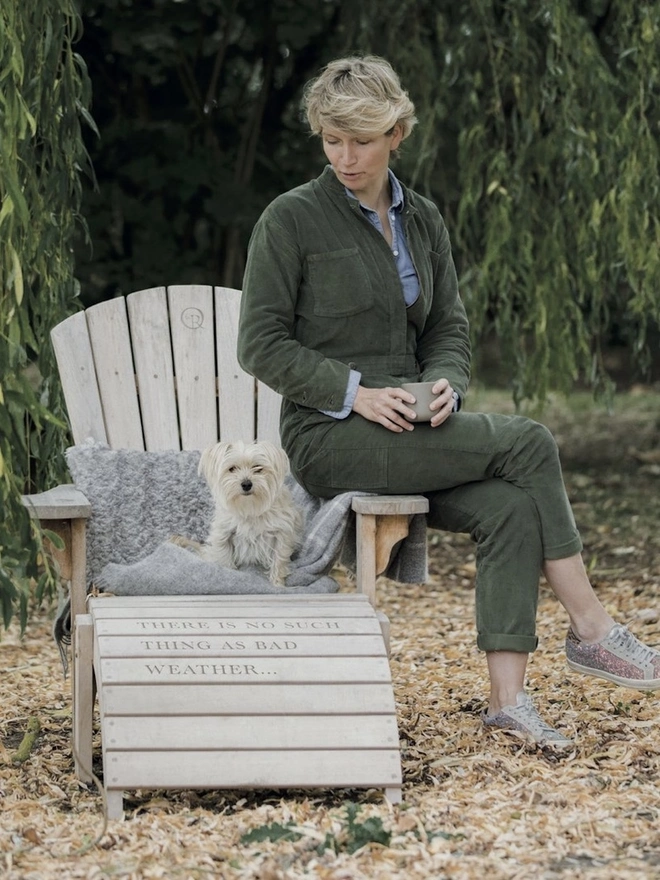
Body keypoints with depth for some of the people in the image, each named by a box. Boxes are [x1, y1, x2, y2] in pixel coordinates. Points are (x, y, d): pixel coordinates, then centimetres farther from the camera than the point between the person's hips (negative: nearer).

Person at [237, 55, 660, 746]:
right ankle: (591, 631, -12)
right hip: (330, 436, -6)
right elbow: (261, 345, -7)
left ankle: (507, 696, -25)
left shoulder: (422, 221, 13)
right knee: (528, 445, -19)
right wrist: (356, 392, -18)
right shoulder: (290, 220, -5)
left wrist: (444, 383, -7)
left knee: (511, 508, -23)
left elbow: (448, 330, 16)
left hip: (408, 429, 6)